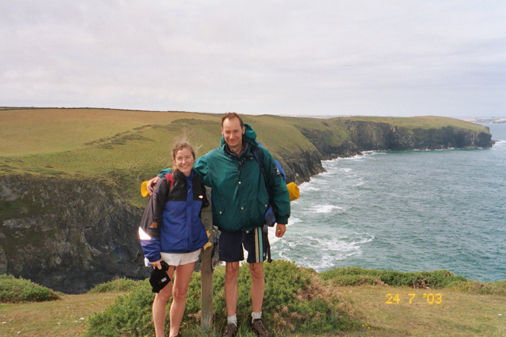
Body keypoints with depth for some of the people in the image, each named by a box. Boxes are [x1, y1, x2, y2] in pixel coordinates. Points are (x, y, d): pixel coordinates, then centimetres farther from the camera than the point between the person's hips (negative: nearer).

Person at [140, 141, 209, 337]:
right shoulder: (165, 184, -13)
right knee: (163, 295, 6)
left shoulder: (199, 183, 1)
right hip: (167, 248, -4)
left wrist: (205, 239, 15)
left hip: (191, 247, 4)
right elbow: (151, 220, -12)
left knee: (181, 293, 14)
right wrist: (152, 253, -14)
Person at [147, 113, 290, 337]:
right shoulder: (213, 159, -7)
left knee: (257, 271, 10)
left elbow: (277, 185, 1)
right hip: (228, 227, 0)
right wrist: (161, 177, -6)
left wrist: (282, 218, 3)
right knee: (231, 273, 9)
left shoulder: (260, 154, -8)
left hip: (255, 224, 0)